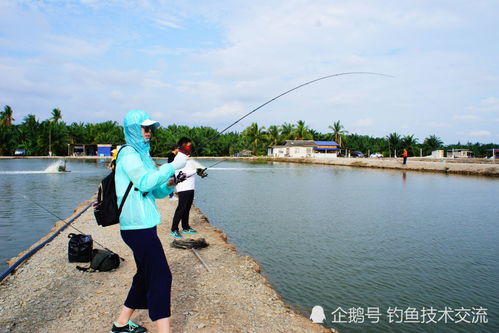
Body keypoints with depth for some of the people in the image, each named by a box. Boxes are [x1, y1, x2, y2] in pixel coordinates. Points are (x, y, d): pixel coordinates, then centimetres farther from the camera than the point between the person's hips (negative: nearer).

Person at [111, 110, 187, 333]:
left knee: (146, 275, 17)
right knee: (160, 277, -9)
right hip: (137, 226, -10)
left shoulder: (143, 153, 18)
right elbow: (144, 182, -26)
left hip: (145, 224, 10)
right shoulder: (128, 153, -10)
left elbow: (156, 191, 18)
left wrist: (169, 185, -1)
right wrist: (172, 166, -23)